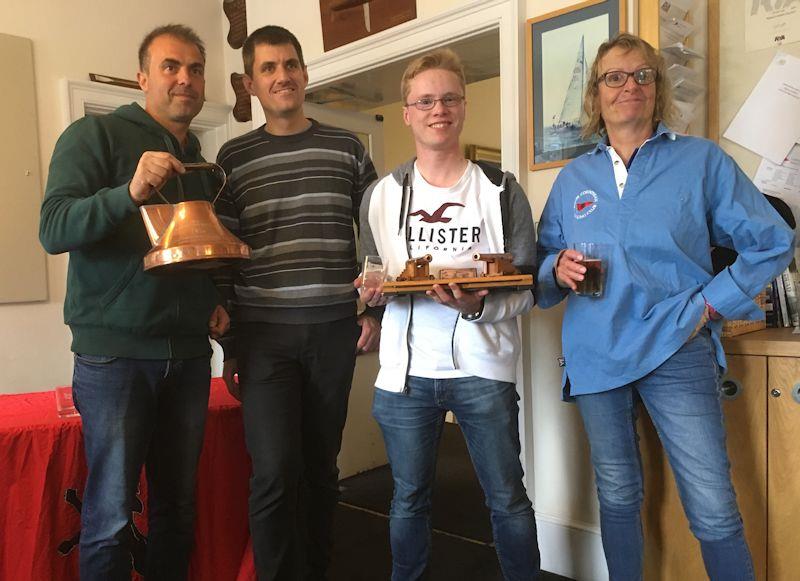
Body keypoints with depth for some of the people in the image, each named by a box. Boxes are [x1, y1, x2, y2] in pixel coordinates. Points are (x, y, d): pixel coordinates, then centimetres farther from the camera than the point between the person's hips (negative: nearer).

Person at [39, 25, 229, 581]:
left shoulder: (202, 161, 16)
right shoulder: (96, 135, -1)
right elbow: (54, 229, -13)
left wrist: (215, 301, 6)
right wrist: (129, 192, -30)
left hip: (188, 353, 6)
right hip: (114, 351, -5)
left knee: (178, 506, 13)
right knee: (111, 515, 1)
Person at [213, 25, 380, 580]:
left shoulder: (347, 148, 8)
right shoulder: (233, 157, 5)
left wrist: (375, 310, 2)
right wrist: (228, 346, 1)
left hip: (335, 330, 2)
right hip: (264, 333, -1)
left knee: (322, 466, 11)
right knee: (276, 470, -8)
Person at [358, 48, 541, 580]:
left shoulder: (502, 191, 0)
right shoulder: (381, 196, 6)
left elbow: (527, 291, -2)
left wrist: (478, 306, -22)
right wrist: (373, 292, -11)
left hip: (483, 367, -1)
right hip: (407, 370, 2)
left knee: (508, 500, 9)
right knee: (409, 500, 16)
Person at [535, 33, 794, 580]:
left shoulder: (700, 159, 2)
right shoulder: (574, 177, 11)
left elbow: (772, 243, 3)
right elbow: (544, 259, 15)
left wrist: (711, 305, -5)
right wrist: (558, 268, -8)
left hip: (676, 352, -2)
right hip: (596, 355, 3)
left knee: (714, 513, -3)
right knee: (618, 498, 15)